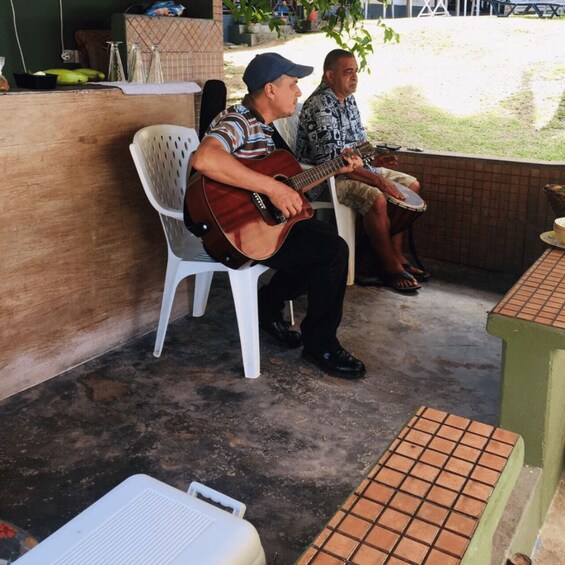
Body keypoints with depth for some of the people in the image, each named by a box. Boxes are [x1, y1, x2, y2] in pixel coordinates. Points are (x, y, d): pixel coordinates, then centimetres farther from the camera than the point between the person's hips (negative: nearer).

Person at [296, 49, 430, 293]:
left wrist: (373, 160, 0)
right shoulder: (319, 106, -22)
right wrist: (376, 180, -29)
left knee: (412, 185, 5)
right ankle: (390, 267, -14)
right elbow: (332, 161, -28)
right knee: (376, 199, -33)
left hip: (356, 166, 10)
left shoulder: (348, 99, 9)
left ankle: (397, 255, 5)